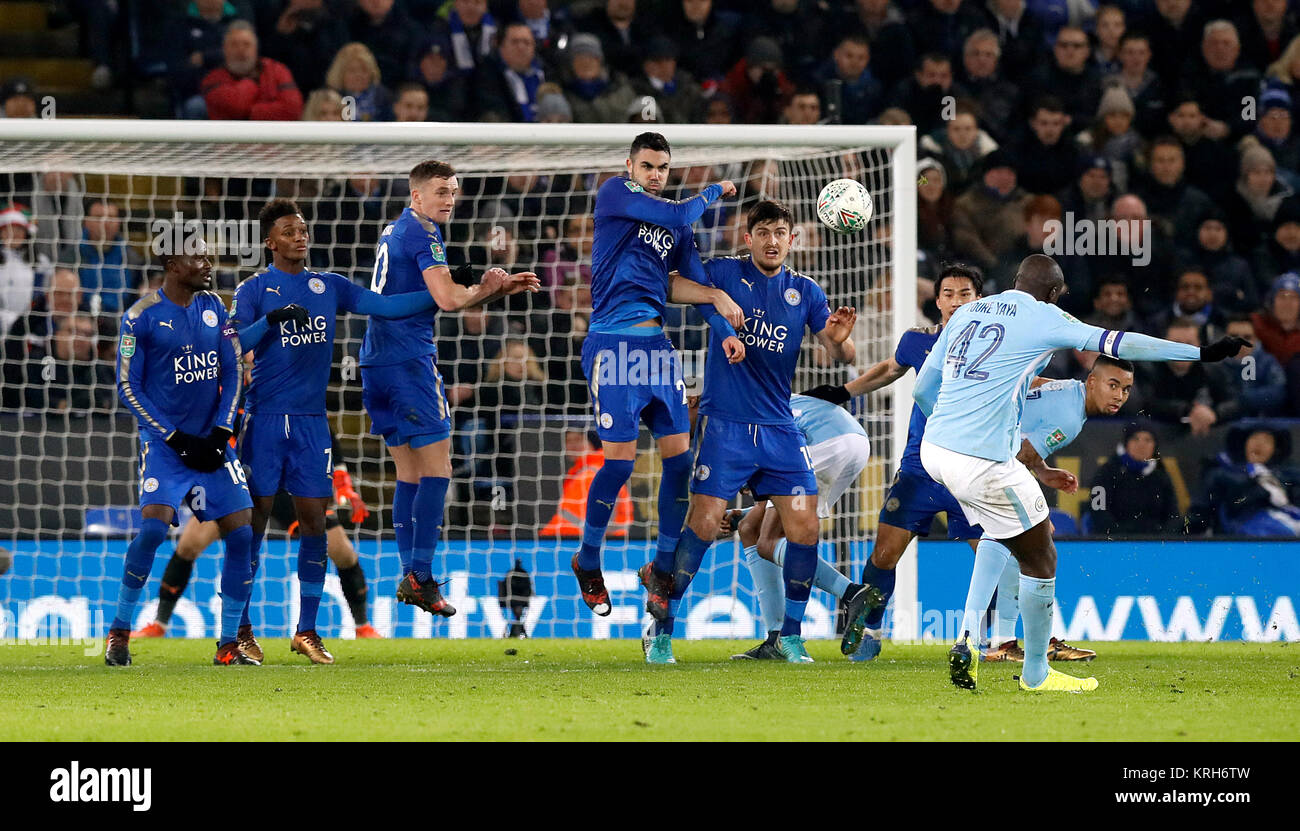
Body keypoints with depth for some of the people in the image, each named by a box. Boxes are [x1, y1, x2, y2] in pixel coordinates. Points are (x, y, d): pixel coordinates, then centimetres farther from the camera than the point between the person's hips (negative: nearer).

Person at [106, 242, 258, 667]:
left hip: (211, 441, 5)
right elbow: (128, 388, -6)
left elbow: (233, 372, 10)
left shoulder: (214, 308, 7)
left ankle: (229, 644, 4)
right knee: (154, 526, -21)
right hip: (164, 441, -5)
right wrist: (176, 439, -11)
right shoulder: (141, 317, -7)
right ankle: (119, 632, -5)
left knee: (241, 532, -5)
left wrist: (220, 433, -3)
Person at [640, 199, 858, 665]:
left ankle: (790, 635, 11)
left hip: (779, 429, 4)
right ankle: (660, 628, 1)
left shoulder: (805, 292, 9)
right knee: (703, 524, -12)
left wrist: (839, 340, -21)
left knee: (804, 528, -5)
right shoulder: (724, 274, 1)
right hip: (724, 423, -3)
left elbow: (841, 356, 4)